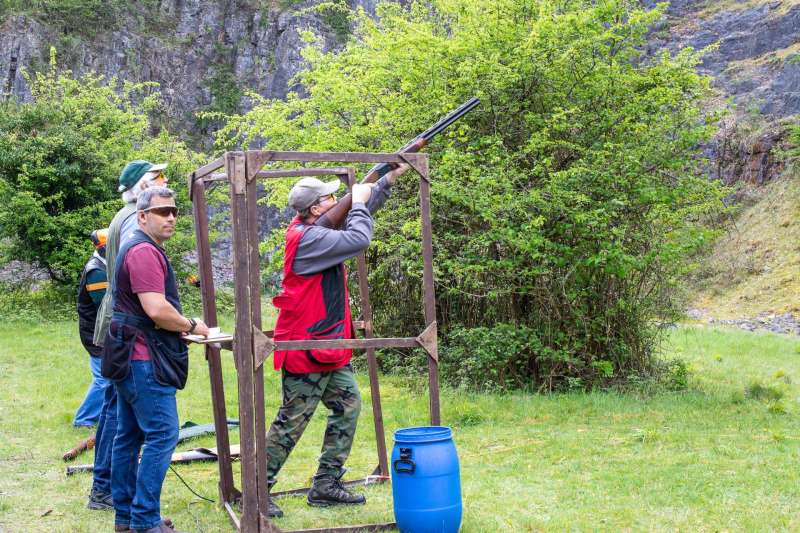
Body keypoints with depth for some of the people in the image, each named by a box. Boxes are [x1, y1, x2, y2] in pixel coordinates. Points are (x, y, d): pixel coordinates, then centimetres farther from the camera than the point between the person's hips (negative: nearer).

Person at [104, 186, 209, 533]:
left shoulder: (139, 249, 18)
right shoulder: (145, 251, -16)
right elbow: (157, 310, -25)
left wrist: (180, 328, 15)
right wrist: (191, 326, -9)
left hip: (131, 358, 11)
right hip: (145, 360, -11)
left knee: (129, 436, 13)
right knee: (162, 435, -9)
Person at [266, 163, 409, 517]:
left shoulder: (319, 229, 10)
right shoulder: (307, 238, -20)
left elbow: (359, 212, 21)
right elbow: (358, 239, -27)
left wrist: (390, 178, 15)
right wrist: (359, 203, -9)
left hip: (329, 346, 10)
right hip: (306, 348, -10)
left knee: (349, 406, 11)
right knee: (292, 422, -2)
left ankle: (326, 485, 17)